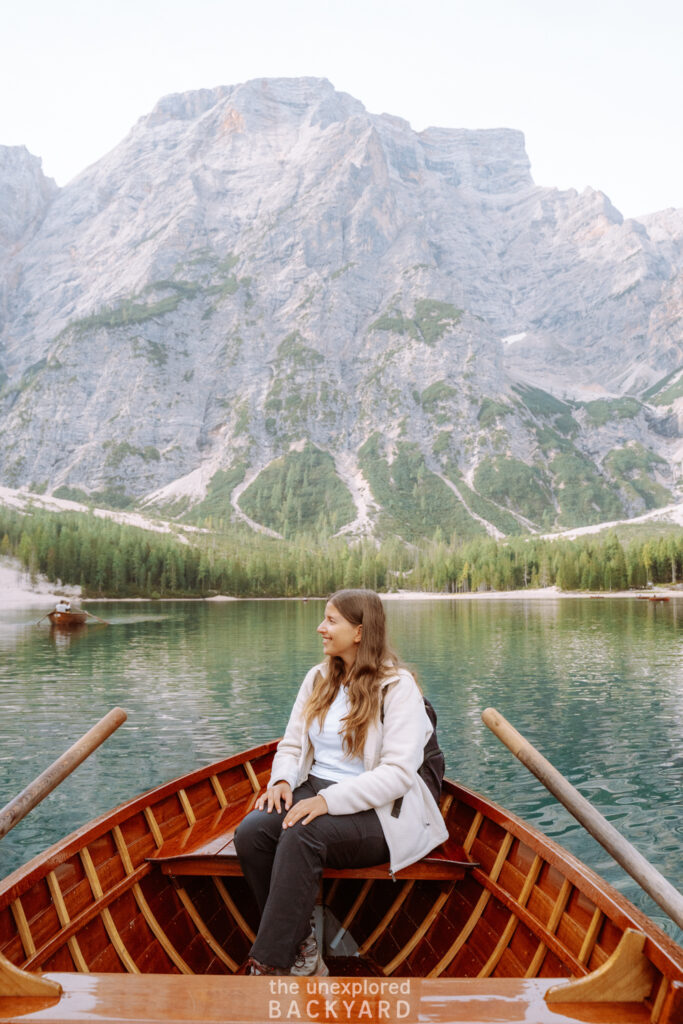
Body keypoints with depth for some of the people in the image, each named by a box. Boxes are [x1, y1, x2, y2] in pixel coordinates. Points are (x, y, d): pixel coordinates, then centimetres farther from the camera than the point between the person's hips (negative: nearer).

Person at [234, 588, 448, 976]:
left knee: (301, 835, -34)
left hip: (377, 813, -6)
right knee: (251, 831, -23)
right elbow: (291, 745, 16)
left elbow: (398, 774, -17)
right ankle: (301, 948, -11)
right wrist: (282, 780, -7)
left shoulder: (398, 687, -8)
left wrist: (329, 800, -26)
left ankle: (268, 966, -23)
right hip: (315, 791, 6)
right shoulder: (318, 678, 13)